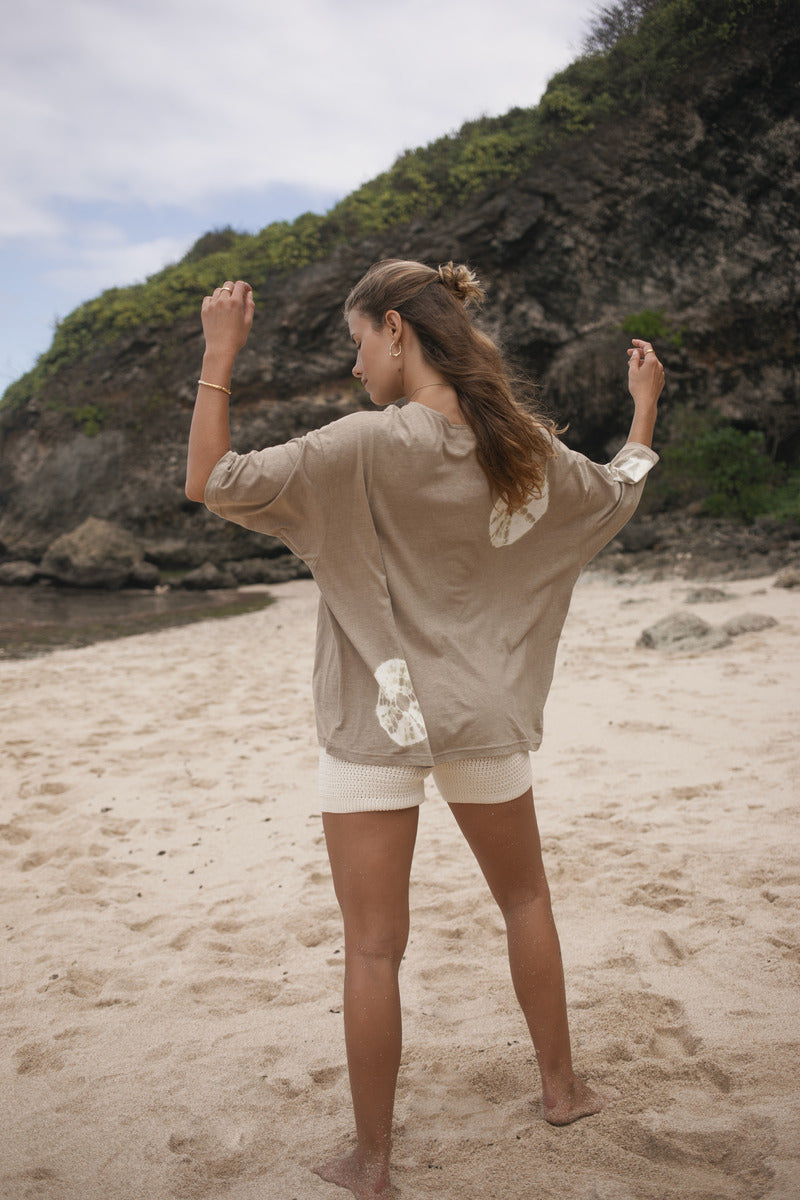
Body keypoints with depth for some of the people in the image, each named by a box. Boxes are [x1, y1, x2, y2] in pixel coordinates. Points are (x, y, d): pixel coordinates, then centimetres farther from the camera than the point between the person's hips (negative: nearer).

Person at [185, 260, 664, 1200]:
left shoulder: (372, 443, -19)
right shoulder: (523, 447, -2)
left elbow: (211, 483, -19)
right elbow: (618, 494, 17)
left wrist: (220, 356, -13)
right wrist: (644, 403, 32)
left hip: (374, 723, -5)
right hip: (483, 718, 5)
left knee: (373, 948, 6)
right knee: (525, 900, 24)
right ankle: (561, 1087, 40)